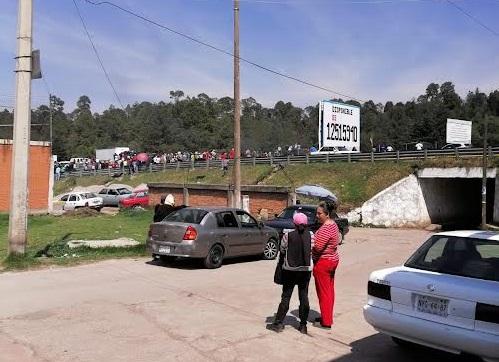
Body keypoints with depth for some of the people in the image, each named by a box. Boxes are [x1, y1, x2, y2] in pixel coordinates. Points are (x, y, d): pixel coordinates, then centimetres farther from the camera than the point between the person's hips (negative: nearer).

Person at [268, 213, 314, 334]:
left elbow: (282, 250, -2)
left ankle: (278, 323, 12)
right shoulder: (311, 235, -5)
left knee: (286, 297, 7)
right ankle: (303, 325, 15)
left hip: (290, 270, -1)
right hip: (306, 270, 2)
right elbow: (313, 251, -3)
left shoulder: (288, 236, -10)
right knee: (304, 297, 10)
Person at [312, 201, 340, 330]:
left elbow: (318, 247, -28)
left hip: (323, 262, -10)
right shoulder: (333, 224, 8)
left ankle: (326, 322, 8)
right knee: (329, 290, 17)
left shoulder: (325, 229, -24)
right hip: (333, 260, 10)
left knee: (323, 292, 0)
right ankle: (328, 317, 29)